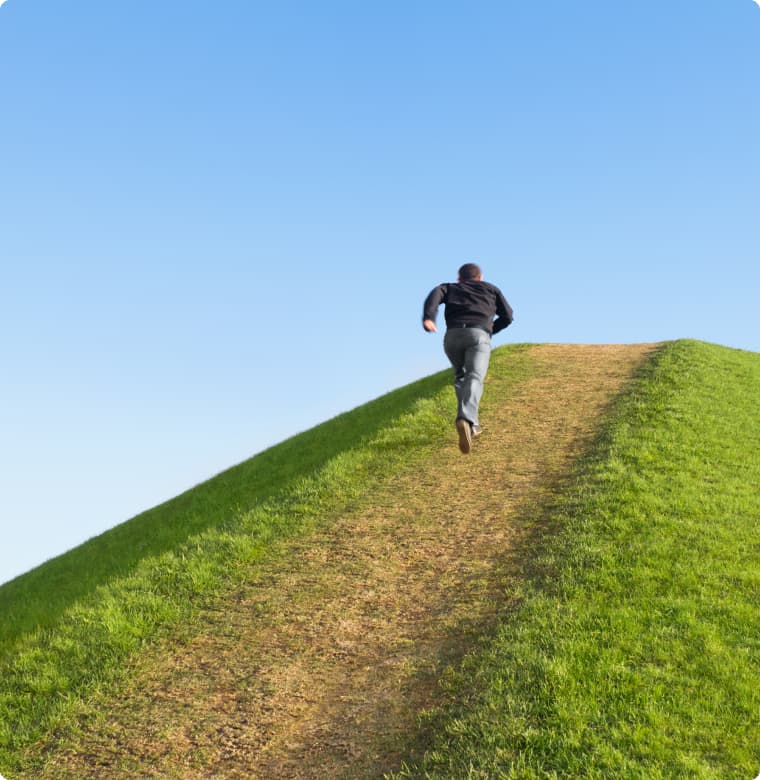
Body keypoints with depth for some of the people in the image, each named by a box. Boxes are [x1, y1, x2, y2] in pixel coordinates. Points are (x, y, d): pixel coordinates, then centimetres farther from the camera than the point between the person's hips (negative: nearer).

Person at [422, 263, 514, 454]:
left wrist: (428, 318, -12)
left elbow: (435, 294, 6)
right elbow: (507, 316, 26)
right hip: (478, 335, -2)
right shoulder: (490, 288, 33)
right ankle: (465, 420, -46)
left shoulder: (449, 287, 30)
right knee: (474, 379, -19)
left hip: (453, 335, 2)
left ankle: (472, 423, 19)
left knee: (461, 377, 26)